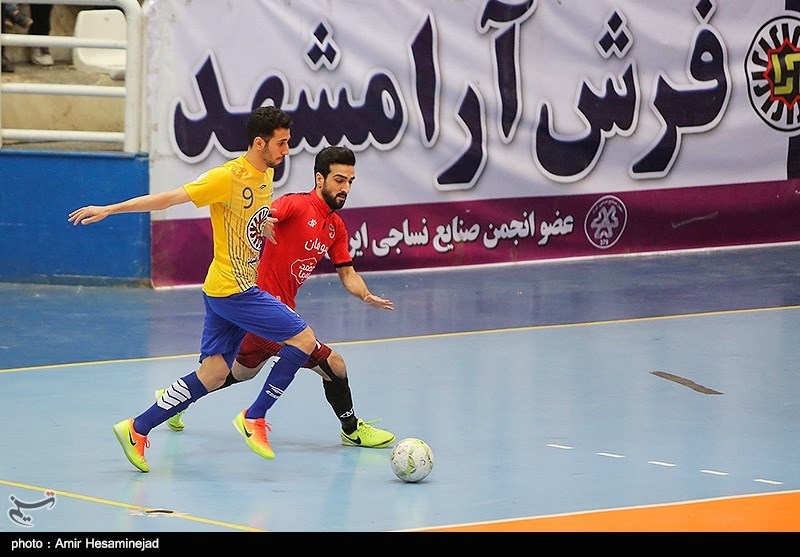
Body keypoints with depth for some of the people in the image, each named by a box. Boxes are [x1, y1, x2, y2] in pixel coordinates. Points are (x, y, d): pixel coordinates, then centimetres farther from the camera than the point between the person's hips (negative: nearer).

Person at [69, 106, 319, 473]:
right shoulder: (228, 177, -18)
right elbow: (167, 199, -18)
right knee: (303, 339, -10)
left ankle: (137, 429, 13)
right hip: (233, 289, -9)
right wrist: (109, 210, -20)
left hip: (225, 291, 9)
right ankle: (254, 418, 0)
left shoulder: (266, 175, 8)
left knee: (212, 376, 8)